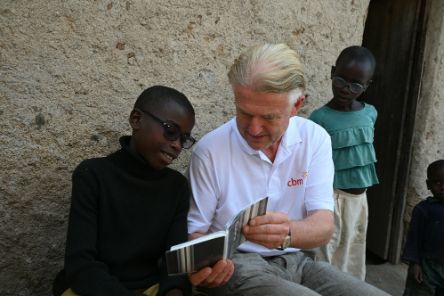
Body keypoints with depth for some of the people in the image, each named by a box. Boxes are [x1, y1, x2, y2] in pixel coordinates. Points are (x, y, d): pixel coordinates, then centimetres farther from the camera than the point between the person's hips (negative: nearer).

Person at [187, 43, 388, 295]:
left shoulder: (315, 139, -4)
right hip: (237, 265, -3)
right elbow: (195, 228, -4)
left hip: (296, 261, 4)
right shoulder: (210, 150, -12)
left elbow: (323, 226, -11)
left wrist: (289, 232, -34)